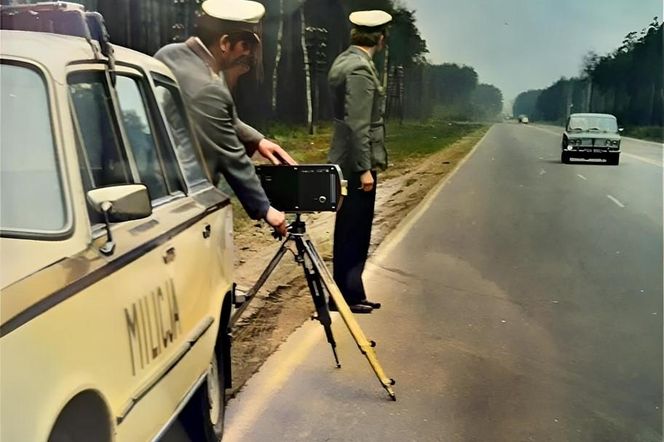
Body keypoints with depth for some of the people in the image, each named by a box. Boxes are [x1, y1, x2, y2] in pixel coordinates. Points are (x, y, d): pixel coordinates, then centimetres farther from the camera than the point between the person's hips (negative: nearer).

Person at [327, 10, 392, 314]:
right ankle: (347, 296, 9)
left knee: (349, 230, 15)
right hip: (355, 163, -10)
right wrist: (364, 168, -21)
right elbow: (358, 124, -22)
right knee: (355, 231, -1)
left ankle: (348, 293, 25)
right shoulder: (360, 67, -17)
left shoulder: (345, 60, 13)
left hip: (347, 160, 10)